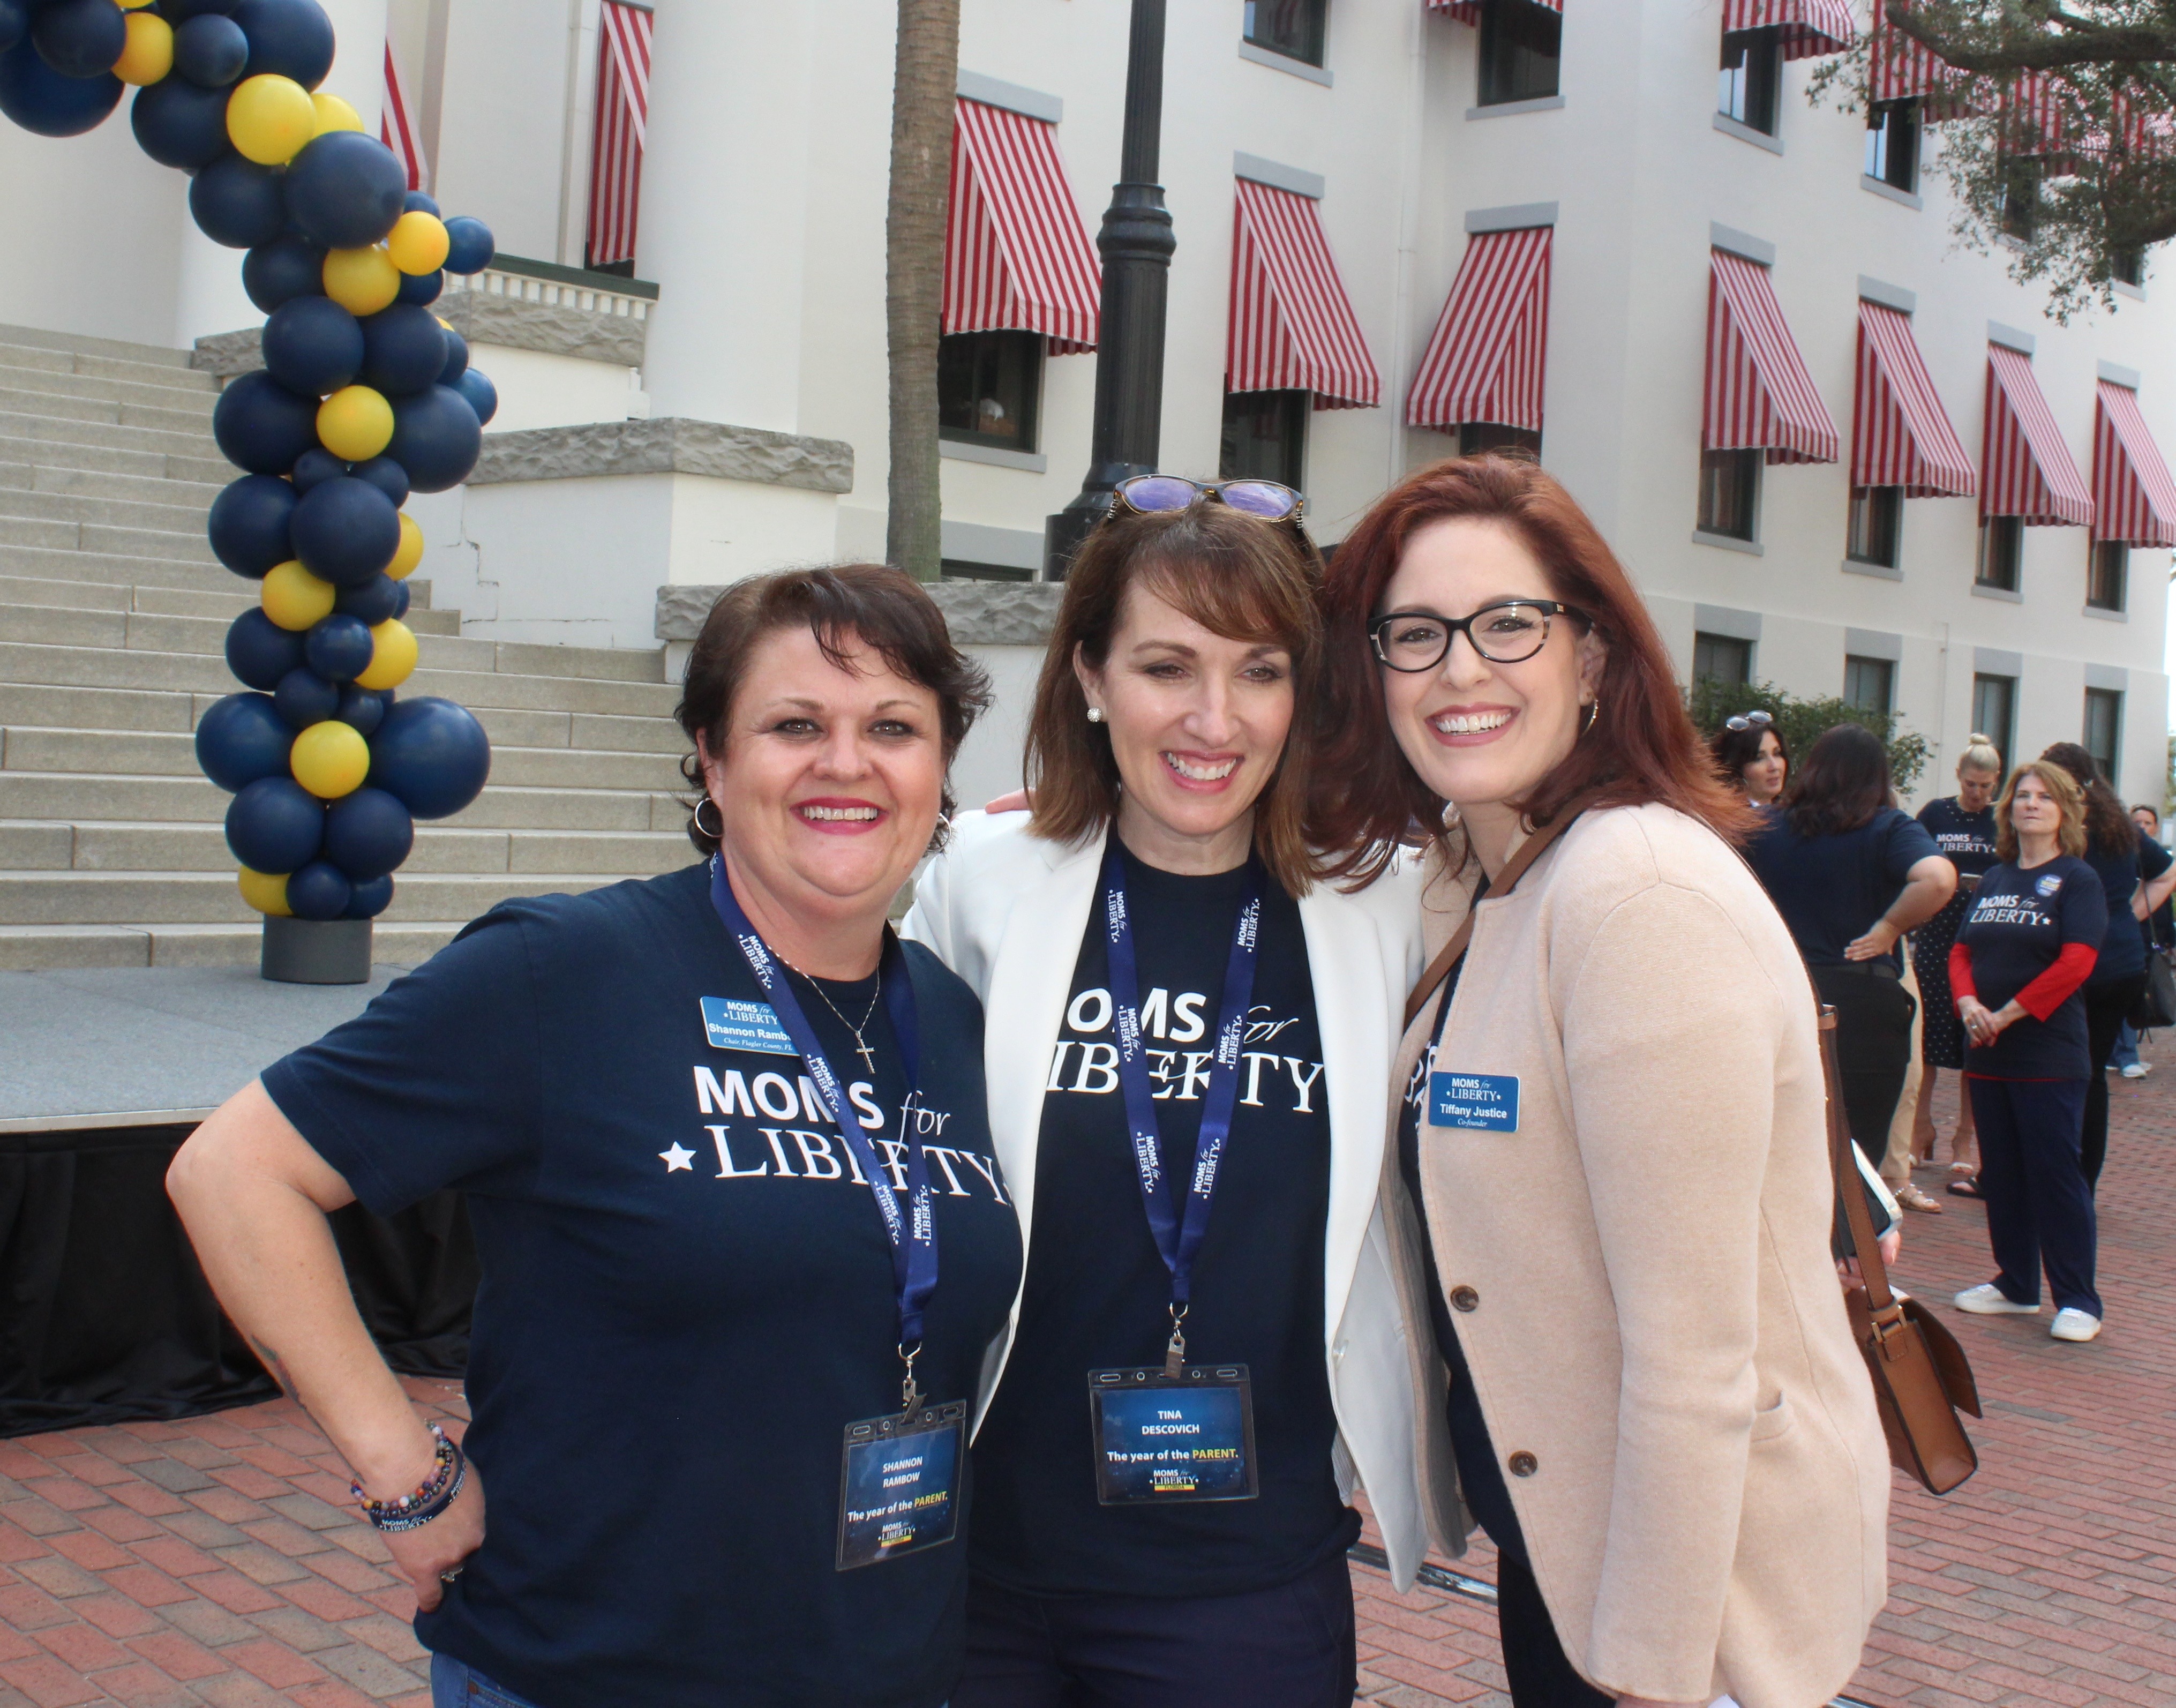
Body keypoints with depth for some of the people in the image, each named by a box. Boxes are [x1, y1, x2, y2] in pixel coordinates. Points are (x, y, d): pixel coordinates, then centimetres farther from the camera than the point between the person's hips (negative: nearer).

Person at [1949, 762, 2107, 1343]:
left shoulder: (2078, 880, -4)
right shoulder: (1993, 880, 14)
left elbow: (2075, 963, -14)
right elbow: (1963, 951, 10)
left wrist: (2008, 1014, -15)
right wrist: (1968, 1002, -10)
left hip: (2050, 1053, -6)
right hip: (1988, 1054, 6)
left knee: (2055, 1174, -5)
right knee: (2001, 1174, 11)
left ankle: (2078, 1300, 1)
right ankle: (2016, 1285, 22)